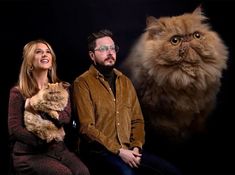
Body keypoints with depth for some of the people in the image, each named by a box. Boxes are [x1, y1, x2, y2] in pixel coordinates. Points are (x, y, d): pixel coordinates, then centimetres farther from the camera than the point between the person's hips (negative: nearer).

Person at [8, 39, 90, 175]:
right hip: (29, 152, -3)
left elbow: (66, 117, -4)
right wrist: (42, 142, -17)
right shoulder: (18, 92, 0)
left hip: (58, 148, 4)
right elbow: (14, 129, -7)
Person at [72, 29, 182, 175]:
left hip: (129, 150, 6)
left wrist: (136, 147, -3)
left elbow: (137, 119, 15)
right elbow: (87, 127, -11)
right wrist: (118, 150, -15)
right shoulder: (82, 83, -4)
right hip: (100, 152, -5)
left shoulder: (125, 81, 16)